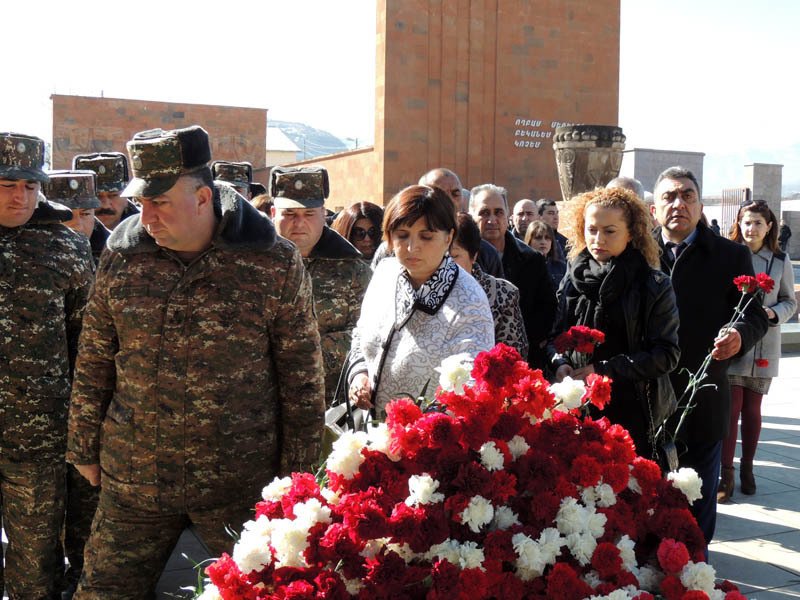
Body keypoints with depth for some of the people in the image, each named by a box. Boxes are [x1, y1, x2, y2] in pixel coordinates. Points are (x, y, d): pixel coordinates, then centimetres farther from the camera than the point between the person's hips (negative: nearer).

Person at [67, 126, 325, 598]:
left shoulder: (274, 262, -9)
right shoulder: (122, 256, 1)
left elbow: (301, 373, -3)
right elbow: (94, 361, 10)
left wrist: (296, 471, -1)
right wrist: (85, 448, 13)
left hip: (241, 487, -3)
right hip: (132, 477, 3)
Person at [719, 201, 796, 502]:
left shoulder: (781, 261, 5)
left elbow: (790, 301, 11)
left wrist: (774, 313, -9)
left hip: (763, 346, 2)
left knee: (752, 409, 10)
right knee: (730, 407, -5)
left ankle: (747, 469, 23)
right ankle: (726, 473, 1)